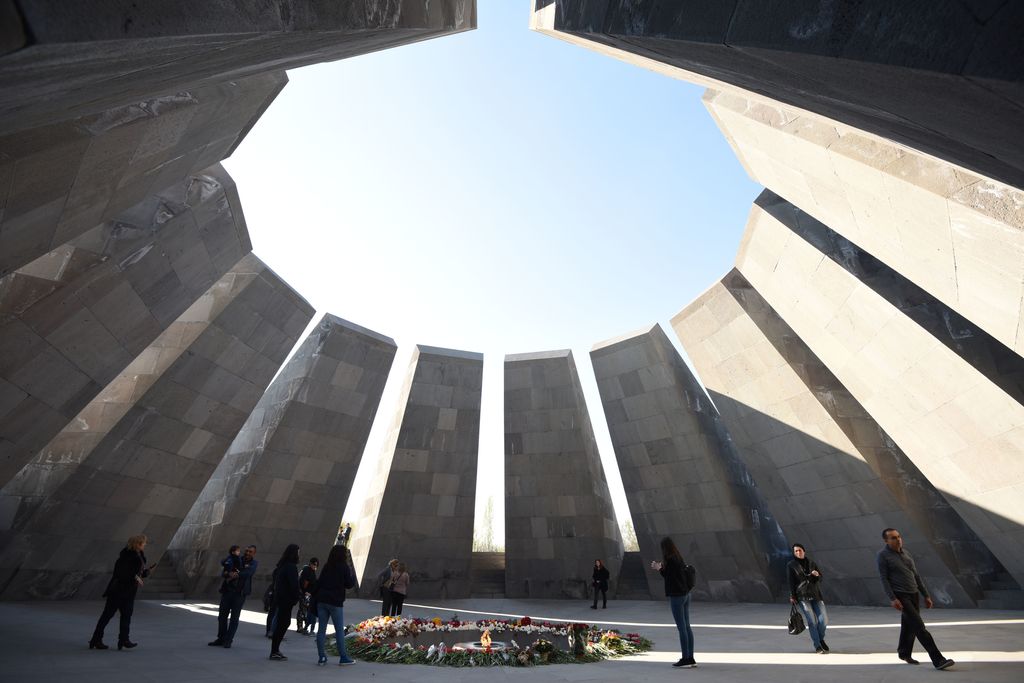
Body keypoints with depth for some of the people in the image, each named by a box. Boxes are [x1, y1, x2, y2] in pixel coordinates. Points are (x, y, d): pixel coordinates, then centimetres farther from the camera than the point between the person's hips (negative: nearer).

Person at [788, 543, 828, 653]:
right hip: (802, 597, -3)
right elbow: (791, 582, -1)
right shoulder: (791, 565, 0)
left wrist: (817, 575, -11)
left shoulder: (812, 563, 10)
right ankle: (817, 646, 7)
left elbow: (820, 578, 12)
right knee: (811, 622, -8)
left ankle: (821, 639, 27)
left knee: (824, 620, -1)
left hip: (816, 595, 3)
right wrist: (792, 597, -8)